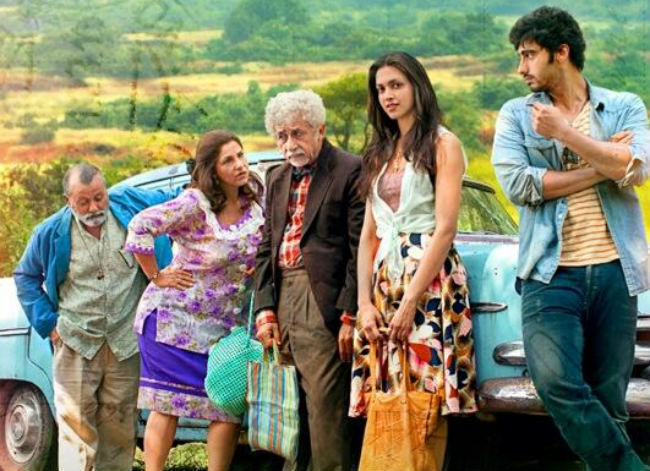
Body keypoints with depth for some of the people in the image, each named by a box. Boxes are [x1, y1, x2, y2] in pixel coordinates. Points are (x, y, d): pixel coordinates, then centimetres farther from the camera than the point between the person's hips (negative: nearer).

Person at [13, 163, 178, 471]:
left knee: (119, 424, 7)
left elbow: (174, 200, 16)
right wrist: (48, 322, 6)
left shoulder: (131, 204, -1)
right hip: (76, 343, -1)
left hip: (126, 342, 1)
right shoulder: (52, 232, -2)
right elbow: (25, 276, 13)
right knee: (76, 423, -4)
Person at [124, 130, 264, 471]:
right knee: (167, 405, -1)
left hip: (225, 323, 5)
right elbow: (141, 226, -23)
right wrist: (157, 277, -14)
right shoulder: (194, 205, -17)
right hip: (176, 318, -5)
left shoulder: (254, 200, 2)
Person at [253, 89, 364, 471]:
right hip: (283, 301, 7)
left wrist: (350, 315, -15)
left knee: (325, 407, -9)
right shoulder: (277, 180, 20)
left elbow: (360, 250, -10)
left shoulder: (349, 172, -4)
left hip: (323, 305, -7)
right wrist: (265, 309, 7)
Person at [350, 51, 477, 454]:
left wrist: (410, 301, -15)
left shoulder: (442, 145, 0)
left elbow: (445, 228, -9)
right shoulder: (381, 153, 19)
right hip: (385, 278, 6)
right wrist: (365, 302, 2)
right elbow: (369, 234, 15)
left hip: (430, 277, -6)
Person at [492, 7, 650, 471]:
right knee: (557, 383, -21)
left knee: (609, 401, 2)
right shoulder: (517, 114, 11)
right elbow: (517, 183, -4)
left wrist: (565, 132, -9)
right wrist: (601, 167, -4)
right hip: (551, 275, 0)